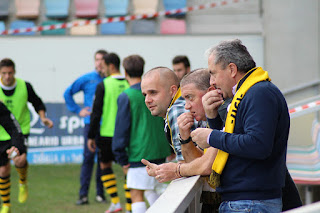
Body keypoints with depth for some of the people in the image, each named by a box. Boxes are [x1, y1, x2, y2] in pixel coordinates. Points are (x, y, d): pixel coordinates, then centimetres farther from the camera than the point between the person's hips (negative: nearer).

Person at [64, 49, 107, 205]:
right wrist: (78, 110, 6)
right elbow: (68, 93, 11)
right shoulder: (86, 79, 3)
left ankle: (100, 193, 14)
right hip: (91, 123, -1)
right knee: (88, 157, -7)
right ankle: (83, 194, -7)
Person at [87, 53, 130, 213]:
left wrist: (91, 136, 0)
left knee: (105, 166, 16)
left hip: (107, 133, -3)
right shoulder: (129, 85, 1)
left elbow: (96, 113, -7)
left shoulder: (103, 86, -8)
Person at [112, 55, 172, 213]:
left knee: (136, 195, -4)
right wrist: (170, 148, 23)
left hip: (139, 154, -7)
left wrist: (122, 158, -4)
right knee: (151, 189, 22)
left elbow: (121, 129, -9)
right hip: (159, 152, 7)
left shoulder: (126, 97, -9)